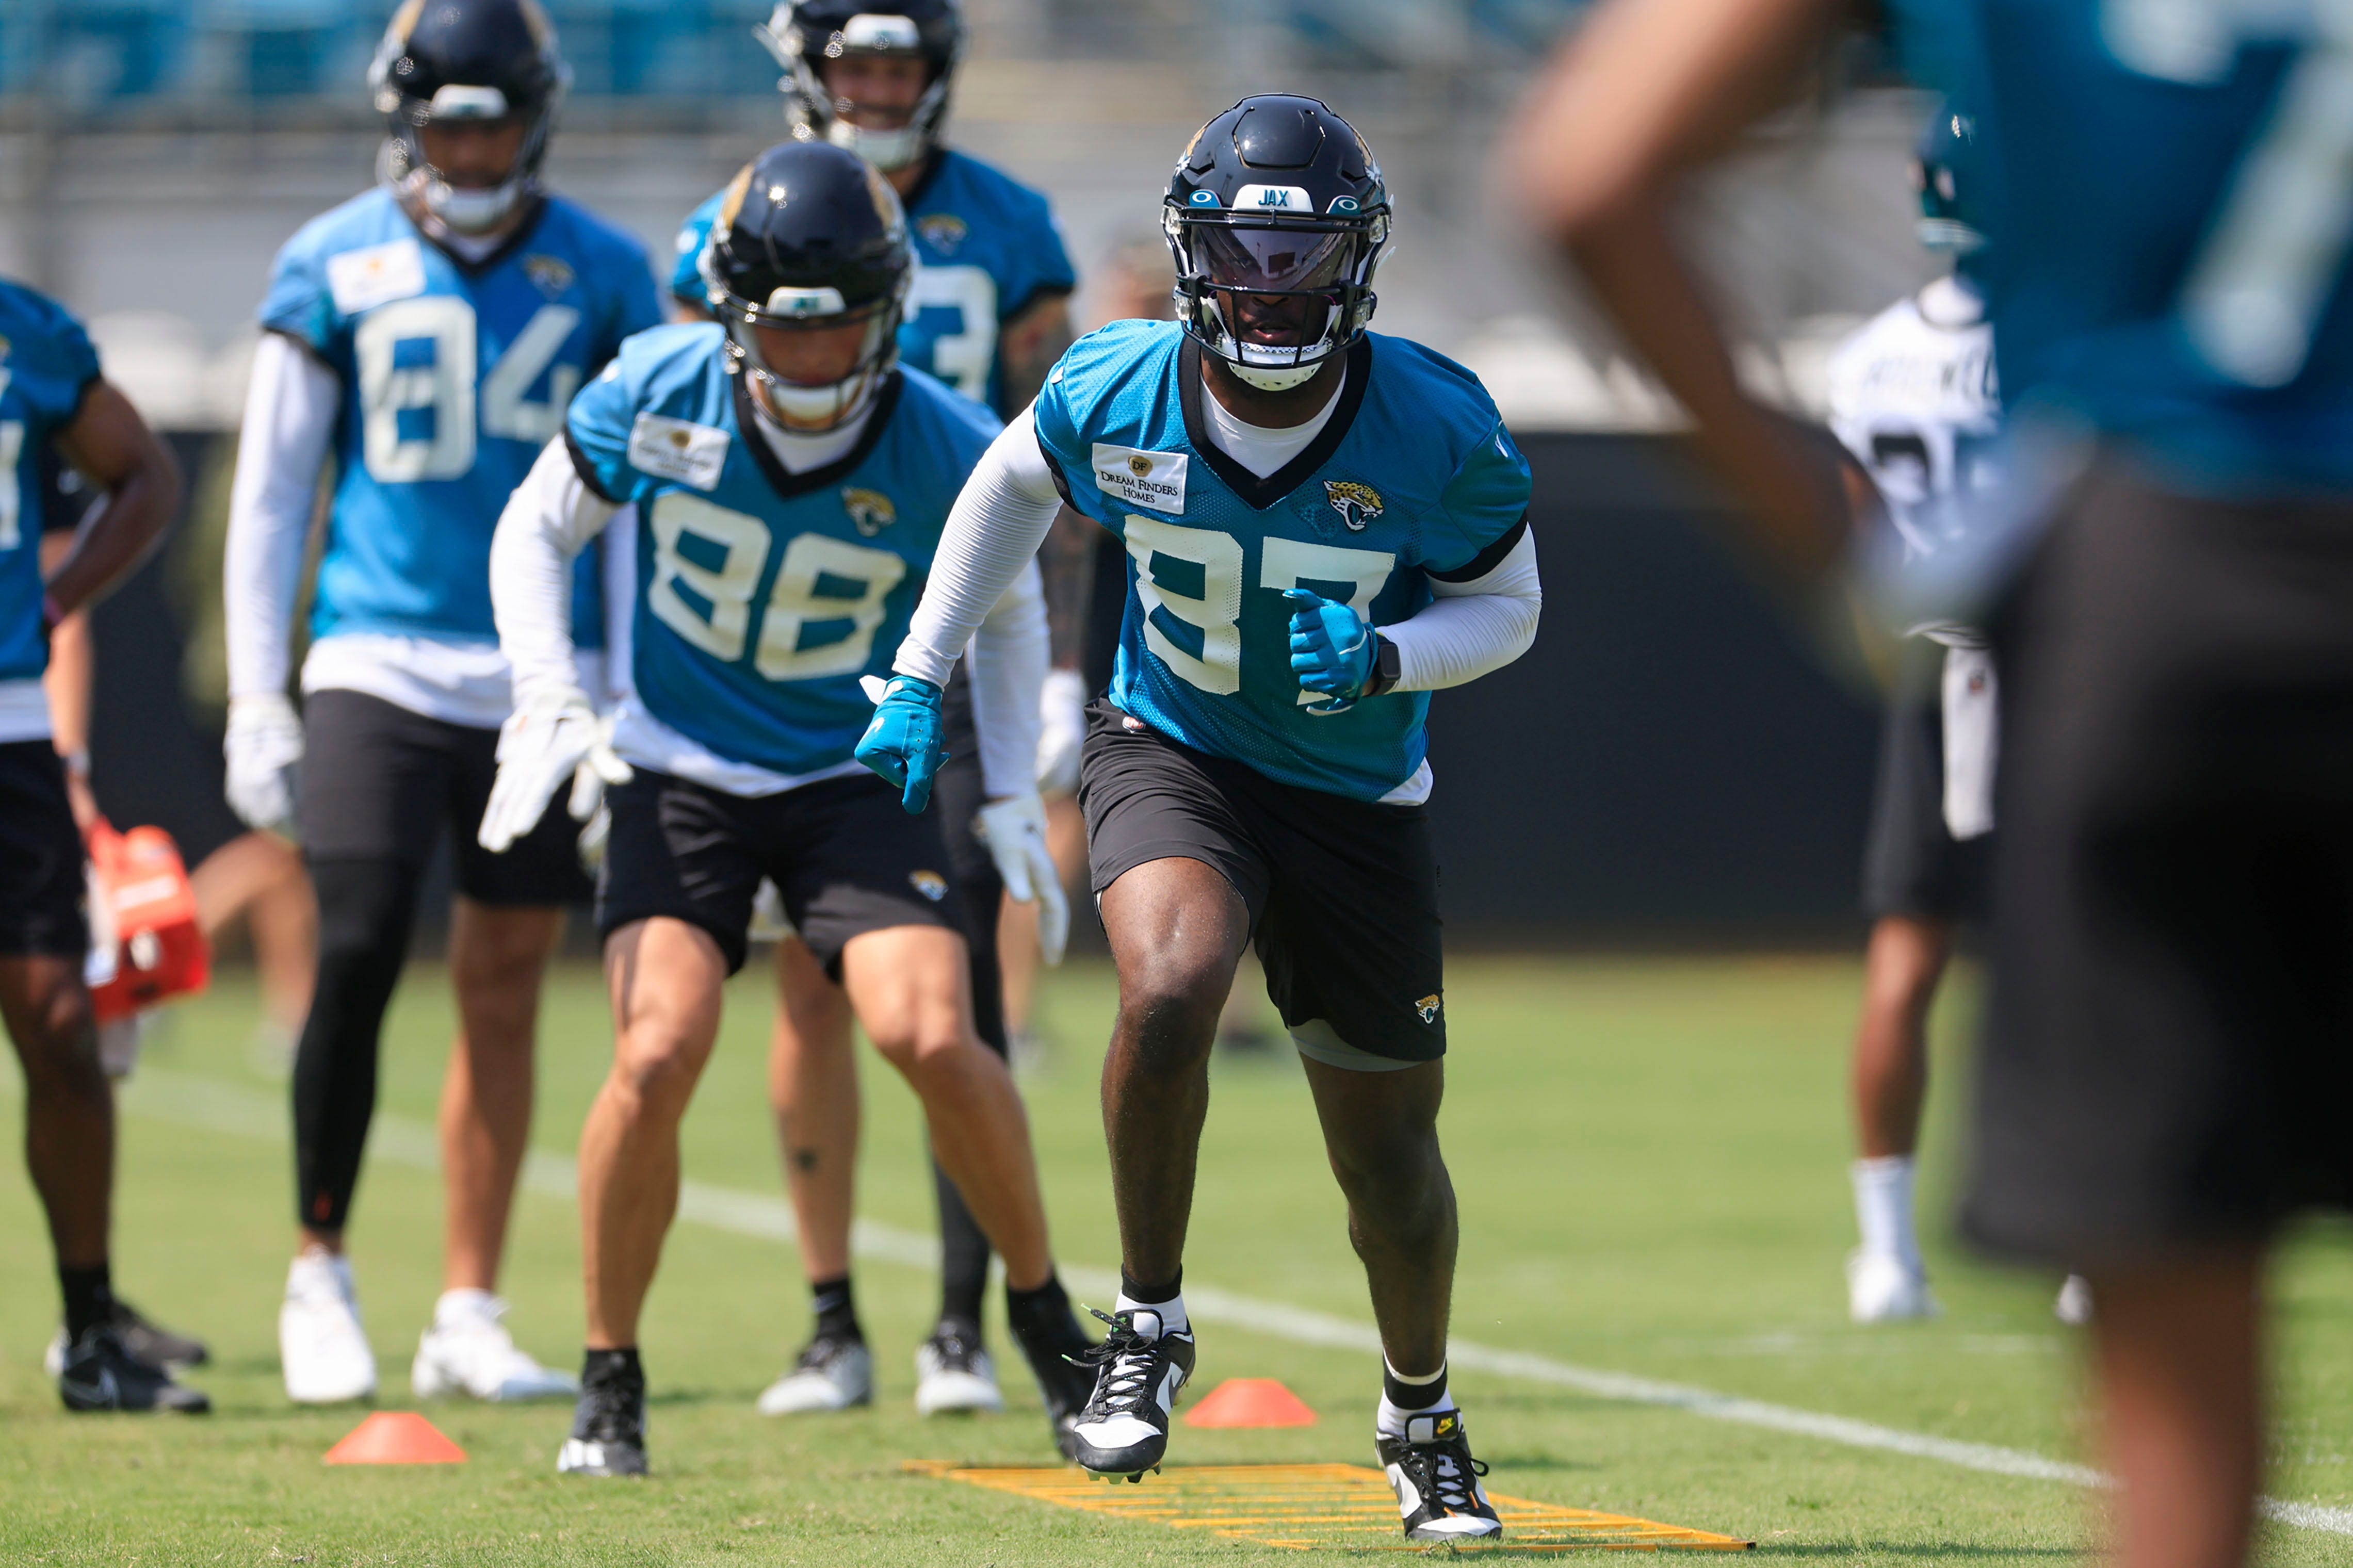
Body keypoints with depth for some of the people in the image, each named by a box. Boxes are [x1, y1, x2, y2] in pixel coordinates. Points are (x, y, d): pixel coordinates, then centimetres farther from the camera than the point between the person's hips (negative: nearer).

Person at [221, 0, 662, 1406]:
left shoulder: (602, 275, 6)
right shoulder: (334, 267, 3)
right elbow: (271, 492, 7)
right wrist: (257, 698, 2)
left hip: (542, 679, 2)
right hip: (378, 660, -2)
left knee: (504, 988, 3)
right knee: (358, 960, -13)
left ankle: (470, 1316, 10)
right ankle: (320, 1273, 5)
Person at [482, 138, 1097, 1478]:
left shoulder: (947, 454, -14)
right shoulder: (657, 396, -14)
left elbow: (1007, 610, 6)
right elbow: (535, 531, 2)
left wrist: (1011, 795, 4)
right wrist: (549, 699, -8)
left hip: (855, 777, 0)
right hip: (677, 773, 0)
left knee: (932, 1039, -18)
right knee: (660, 1054, -18)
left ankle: (1044, 1315, 6)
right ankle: (610, 1383, -2)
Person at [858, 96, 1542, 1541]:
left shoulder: (1438, 433, -19)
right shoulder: (1116, 392, -15)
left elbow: (1506, 609, -4)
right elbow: (1014, 487, 7)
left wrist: (1385, 660, -24)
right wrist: (922, 674, 8)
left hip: (1357, 794, 0)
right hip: (1171, 753, 0)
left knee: (1390, 1149, 8)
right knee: (1172, 985, -32)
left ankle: (1422, 1422, 36)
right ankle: (1151, 1327, -12)